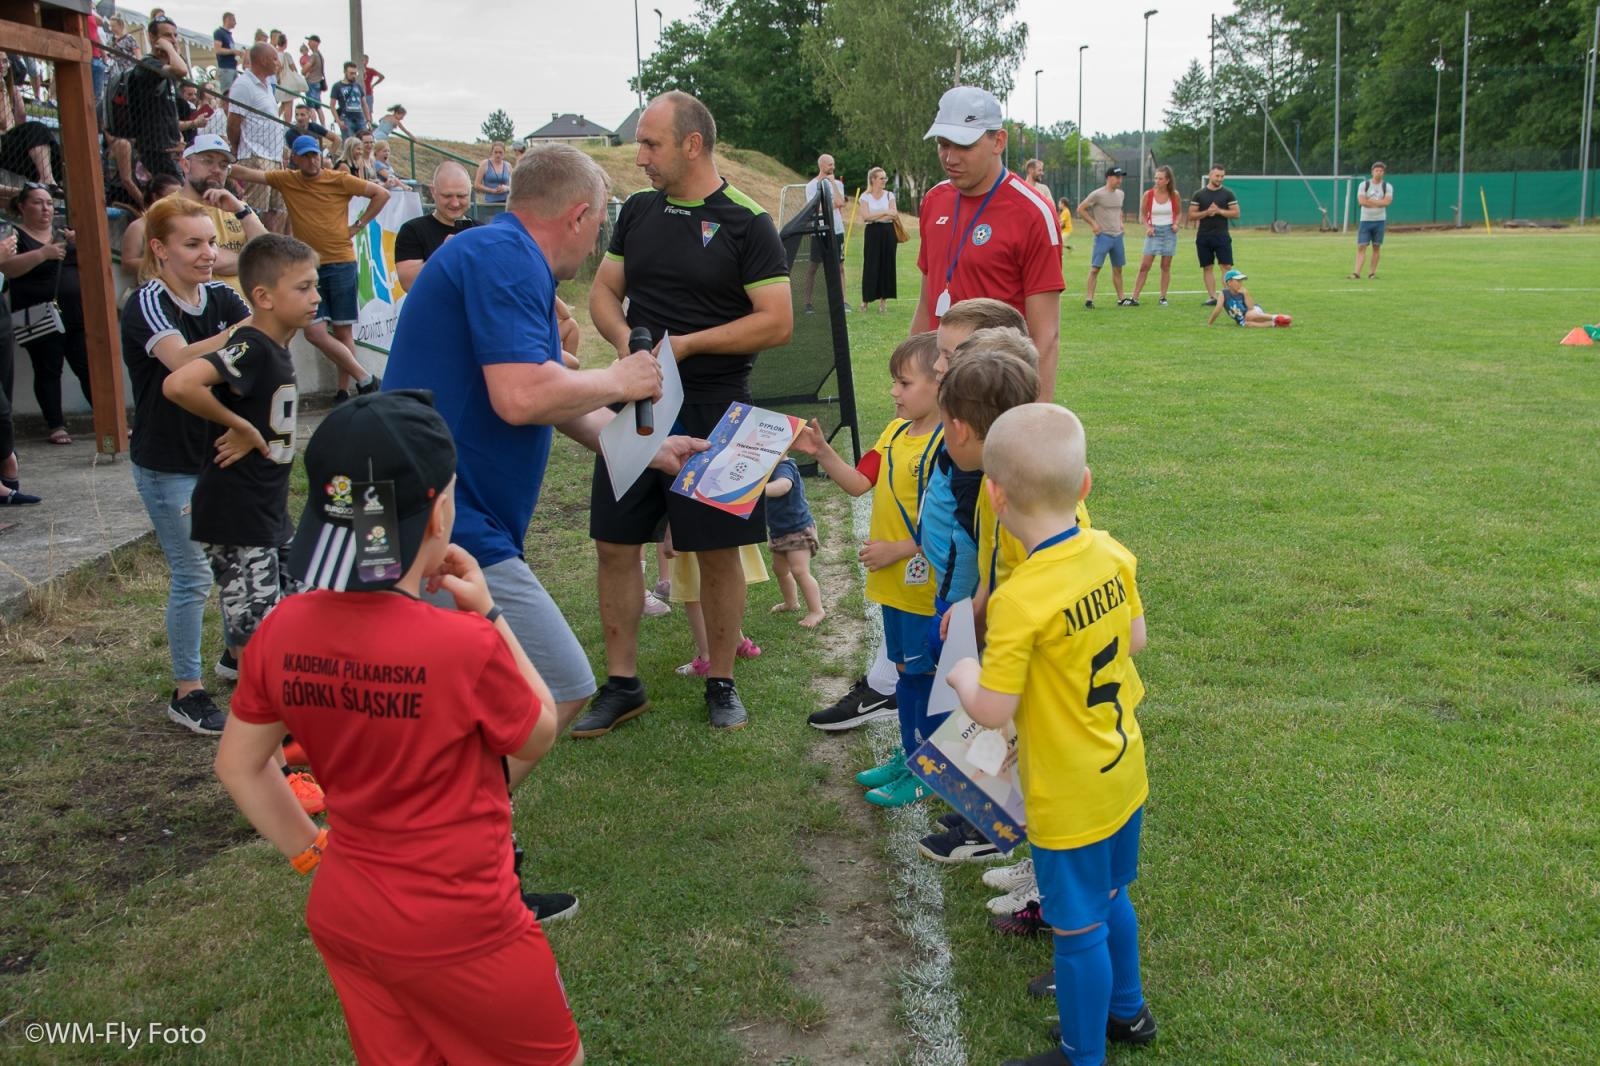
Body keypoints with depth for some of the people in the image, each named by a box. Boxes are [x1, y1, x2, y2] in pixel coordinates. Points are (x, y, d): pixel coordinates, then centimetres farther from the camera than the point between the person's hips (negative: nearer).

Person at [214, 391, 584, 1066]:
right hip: (459, 929, -5)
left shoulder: (283, 632, -10)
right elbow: (538, 738, -7)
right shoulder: (466, 645, -27)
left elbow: (238, 765, 4)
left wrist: (312, 851, 12)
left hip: (342, 915, 6)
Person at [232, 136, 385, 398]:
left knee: (343, 330, 1)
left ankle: (343, 391, 8)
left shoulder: (340, 181, 1)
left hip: (341, 263, -2)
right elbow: (246, 174, 1)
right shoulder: (286, 180, 7)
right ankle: (364, 379, 0)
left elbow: (382, 194, 3)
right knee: (315, 332, -8)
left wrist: (358, 226, 1)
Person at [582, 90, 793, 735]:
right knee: (615, 544, 6)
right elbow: (604, 290, 14)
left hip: (713, 411, -5)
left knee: (718, 551, 3)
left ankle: (721, 682, 21)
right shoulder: (638, 212, 10)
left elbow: (777, 323, -12)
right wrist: (623, 336, -8)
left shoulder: (747, 224, -6)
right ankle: (621, 683, 20)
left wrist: (686, 343, -17)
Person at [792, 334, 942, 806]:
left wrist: (898, 549, -21)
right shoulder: (896, 431, 6)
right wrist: (822, 452, -6)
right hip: (894, 580, 8)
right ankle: (908, 755, 35)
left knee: (925, 675, 4)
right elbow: (859, 483, 6)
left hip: (925, 583, -8)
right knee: (906, 670, 20)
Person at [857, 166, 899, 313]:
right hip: (872, 233, -2)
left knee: (887, 265, 1)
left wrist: (874, 217, -11)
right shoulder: (865, 196, 2)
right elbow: (866, 216, -11)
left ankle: (883, 299, 7)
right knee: (870, 265, -3)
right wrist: (885, 212, -13)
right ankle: (866, 299, 6)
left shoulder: (889, 195, 7)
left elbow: (894, 215, -5)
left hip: (888, 233, 2)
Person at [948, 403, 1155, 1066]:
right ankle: (1127, 1011, 48)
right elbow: (1135, 639, 6)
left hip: (1069, 800, -7)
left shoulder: (1021, 601, -29)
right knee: (1111, 900, 28)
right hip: (1124, 772, 8)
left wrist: (963, 674, -3)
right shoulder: (1111, 554, -9)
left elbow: (991, 712, -23)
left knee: (1078, 930, 11)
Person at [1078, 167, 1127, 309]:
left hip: (1118, 236, 6)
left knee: (1118, 269, 12)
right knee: (1095, 268, -8)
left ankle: (1121, 299, 19)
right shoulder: (1097, 194, -10)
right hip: (1103, 236, -6)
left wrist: (1121, 222, 14)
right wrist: (1093, 223, -10)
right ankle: (1089, 299, -5)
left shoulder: (1120, 194, 11)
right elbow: (1080, 209, -7)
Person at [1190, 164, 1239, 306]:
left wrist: (1219, 211, -12)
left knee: (1227, 266, -7)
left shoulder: (1228, 193, 4)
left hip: (1221, 235, -1)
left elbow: (1236, 213, 1)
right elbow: (1191, 216, 3)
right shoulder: (1199, 194, 6)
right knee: (1207, 267, 2)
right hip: (1203, 236, 1)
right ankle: (1212, 297, 6)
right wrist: (1206, 212, -12)